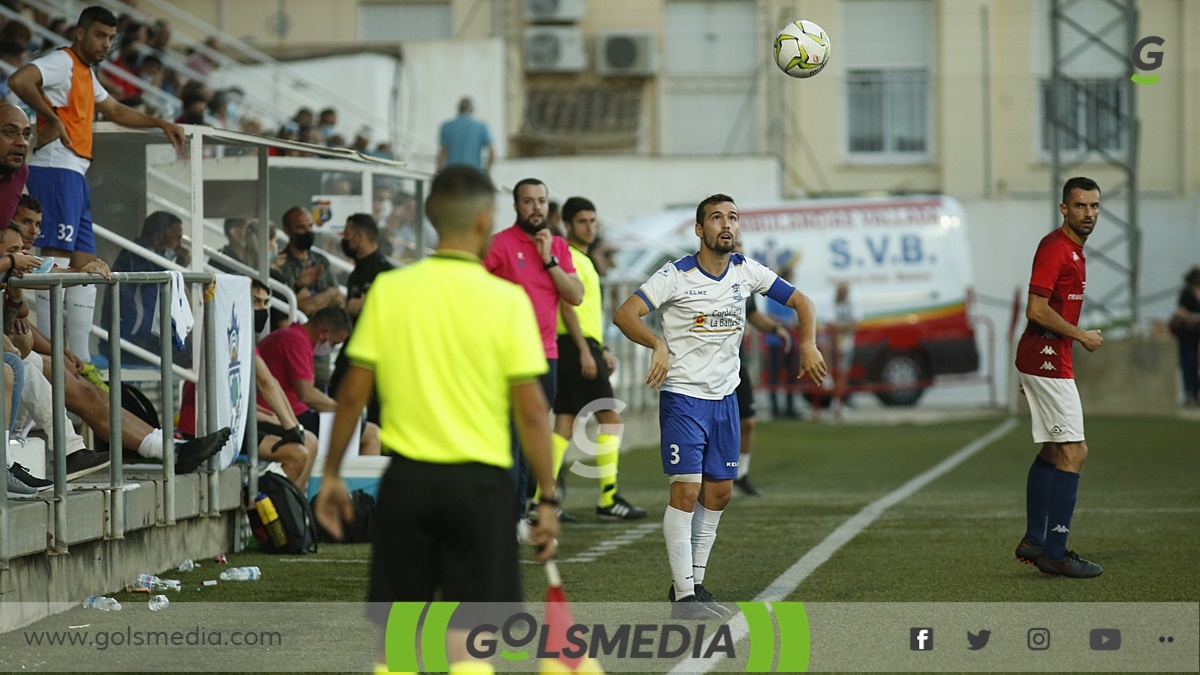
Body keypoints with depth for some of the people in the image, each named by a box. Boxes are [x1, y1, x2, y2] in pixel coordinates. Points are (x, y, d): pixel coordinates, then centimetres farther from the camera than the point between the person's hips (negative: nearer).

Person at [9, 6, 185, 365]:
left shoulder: (86, 74, 24)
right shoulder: (62, 62, -7)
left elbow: (115, 110, 39)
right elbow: (19, 81, -26)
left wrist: (160, 123, 30)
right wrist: (51, 118, -19)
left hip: (75, 176, 10)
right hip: (56, 170, -10)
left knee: (86, 267, 8)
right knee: (56, 260, -14)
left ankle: (80, 361, 8)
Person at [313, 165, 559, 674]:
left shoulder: (388, 290, -1)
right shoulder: (506, 299, -8)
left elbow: (353, 392, 1)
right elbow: (531, 410, -7)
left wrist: (332, 473, 13)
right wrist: (547, 499, 0)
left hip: (406, 479, 2)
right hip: (480, 482, -2)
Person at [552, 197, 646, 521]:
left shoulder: (583, 259, 20)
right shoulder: (569, 257, -11)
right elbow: (567, 307, -18)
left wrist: (603, 350, 25)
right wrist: (585, 350, -22)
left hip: (584, 348, 10)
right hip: (577, 347, -10)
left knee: (564, 422, 6)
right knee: (610, 419, -6)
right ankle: (608, 499, -4)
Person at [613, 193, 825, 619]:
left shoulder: (746, 272, 2)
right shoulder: (676, 276, -13)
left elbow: (800, 301, 12)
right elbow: (624, 314, -21)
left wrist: (808, 345, -4)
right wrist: (658, 345, -38)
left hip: (725, 396, 6)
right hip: (683, 396, -6)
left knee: (719, 493, 9)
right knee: (686, 492, -11)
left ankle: (695, 582, 22)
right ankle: (683, 596, -8)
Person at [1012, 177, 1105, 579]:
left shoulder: (1073, 249, 16)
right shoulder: (1054, 247, -16)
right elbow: (1036, 309, -23)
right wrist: (1082, 336, -14)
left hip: (1046, 361, 11)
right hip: (1047, 360, -11)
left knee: (1053, 451, 15)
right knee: (1073, 452, -10)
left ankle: (1034, 542, 21)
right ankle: (1054, 553, -10)